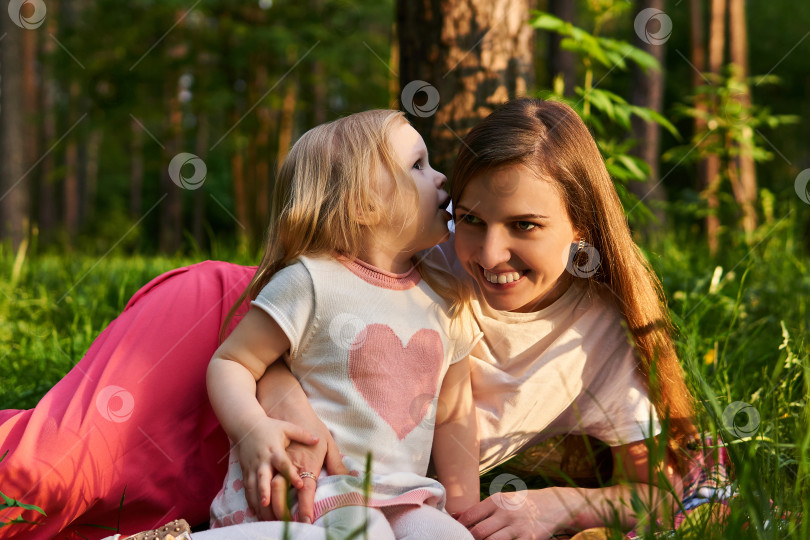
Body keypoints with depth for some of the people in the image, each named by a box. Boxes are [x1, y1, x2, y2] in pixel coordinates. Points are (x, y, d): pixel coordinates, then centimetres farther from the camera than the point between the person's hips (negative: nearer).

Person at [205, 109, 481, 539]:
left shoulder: (443, 302, 14)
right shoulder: (310, 282, -4)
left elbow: (453, 418, 21)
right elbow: (230, 362, -2)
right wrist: (252, 430, -22)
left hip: (398, 496, 4)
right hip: (311, 482, -4)